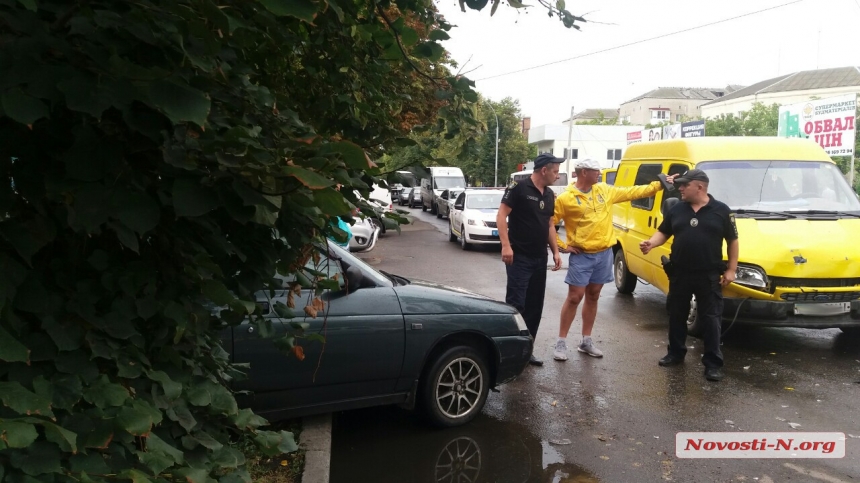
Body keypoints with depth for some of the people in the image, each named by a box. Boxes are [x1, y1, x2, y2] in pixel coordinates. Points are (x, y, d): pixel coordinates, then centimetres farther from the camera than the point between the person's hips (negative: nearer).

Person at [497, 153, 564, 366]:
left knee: (535, 306, 10)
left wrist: (555, 251, 11)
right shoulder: (519, 188, -10)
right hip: (519, 257, -8)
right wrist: (506, 245, -22)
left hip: (540, 258, 8)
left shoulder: (549, 195, 13)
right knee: (516, 304, -8)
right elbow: (501, 215, -13)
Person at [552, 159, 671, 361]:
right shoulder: (565, 199, -10)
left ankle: (586, 341, 23)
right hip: (581, 256, -6)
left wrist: (659, 185, 12)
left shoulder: (605, 190, 8)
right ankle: (561, 343, 4)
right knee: (574, 298, -4)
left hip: (604, 254, 6)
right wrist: (562, 246, -10)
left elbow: (632, 192, 14)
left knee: (593, 297, 13)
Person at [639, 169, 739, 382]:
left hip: (709, 275, -3)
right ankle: (676, 353, 29)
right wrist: (651, 243, -11)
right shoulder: (676, 209, 5)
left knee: (710, 319, 0)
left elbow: (732, 241, 1)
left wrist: (731, 270, -3)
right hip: (680, 273, 4)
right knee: (676, 316, 13)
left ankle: (713, 363, 7)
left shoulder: (721, 210, -4)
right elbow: (663, 232, 11)